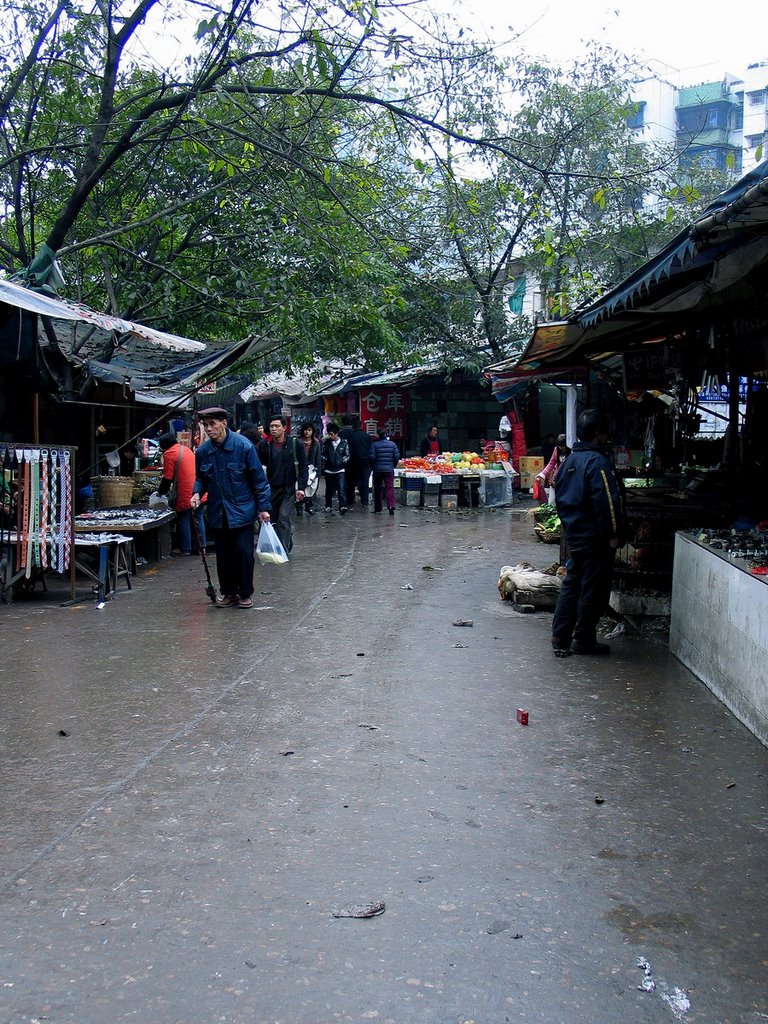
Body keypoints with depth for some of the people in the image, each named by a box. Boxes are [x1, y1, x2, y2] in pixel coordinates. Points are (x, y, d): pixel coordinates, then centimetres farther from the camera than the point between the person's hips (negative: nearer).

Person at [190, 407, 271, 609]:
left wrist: (263, 507, -7)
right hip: (217, 512, 4)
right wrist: (197, 493, -6)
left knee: (243, 553, -3)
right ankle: (228, 592, 23)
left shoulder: (243, 446, -12)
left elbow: (258, 478, -6)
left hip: (242, 511, -4)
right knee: (223, 555, 9)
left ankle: (245, 593, 12)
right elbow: (201, 478, 15)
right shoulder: (203, 451, 0)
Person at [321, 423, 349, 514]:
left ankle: (342, 507, -18)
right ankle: (328, 506, 26)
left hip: (340, 470, -2)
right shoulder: (326, 443, 2)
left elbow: (347, 455, 7)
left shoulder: (344, 443, -1)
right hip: (329, 470, 2)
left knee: (341, 489, -14)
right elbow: (322, 454, 9)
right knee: (329, 490, 12)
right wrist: (324, 460, -8)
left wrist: (342, 461, -9)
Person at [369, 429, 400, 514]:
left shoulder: (374, 445, -7)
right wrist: (393, 466, 15)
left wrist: (373, 467, 8)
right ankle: (391, 506, -19)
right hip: (389, 470, 1)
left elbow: (372, 457, -9)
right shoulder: (393, 444, 0)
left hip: (377, 470, -1)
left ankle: (377, 508, 18)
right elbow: (397, 457, 0)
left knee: (377, 489, 11)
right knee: (390, 488, -3)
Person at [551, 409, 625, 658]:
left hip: (574, 534, 8)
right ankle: (584, 640, 9)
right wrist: (614, 533, -15)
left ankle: (560, 638, 14)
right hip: (595, 537, -8)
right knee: (593, 589, 2)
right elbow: (607, 501, -22)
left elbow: (560, 497, 17)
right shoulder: (597, 462, -17)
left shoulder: (569, 461, 10)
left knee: (571, 584, 13)